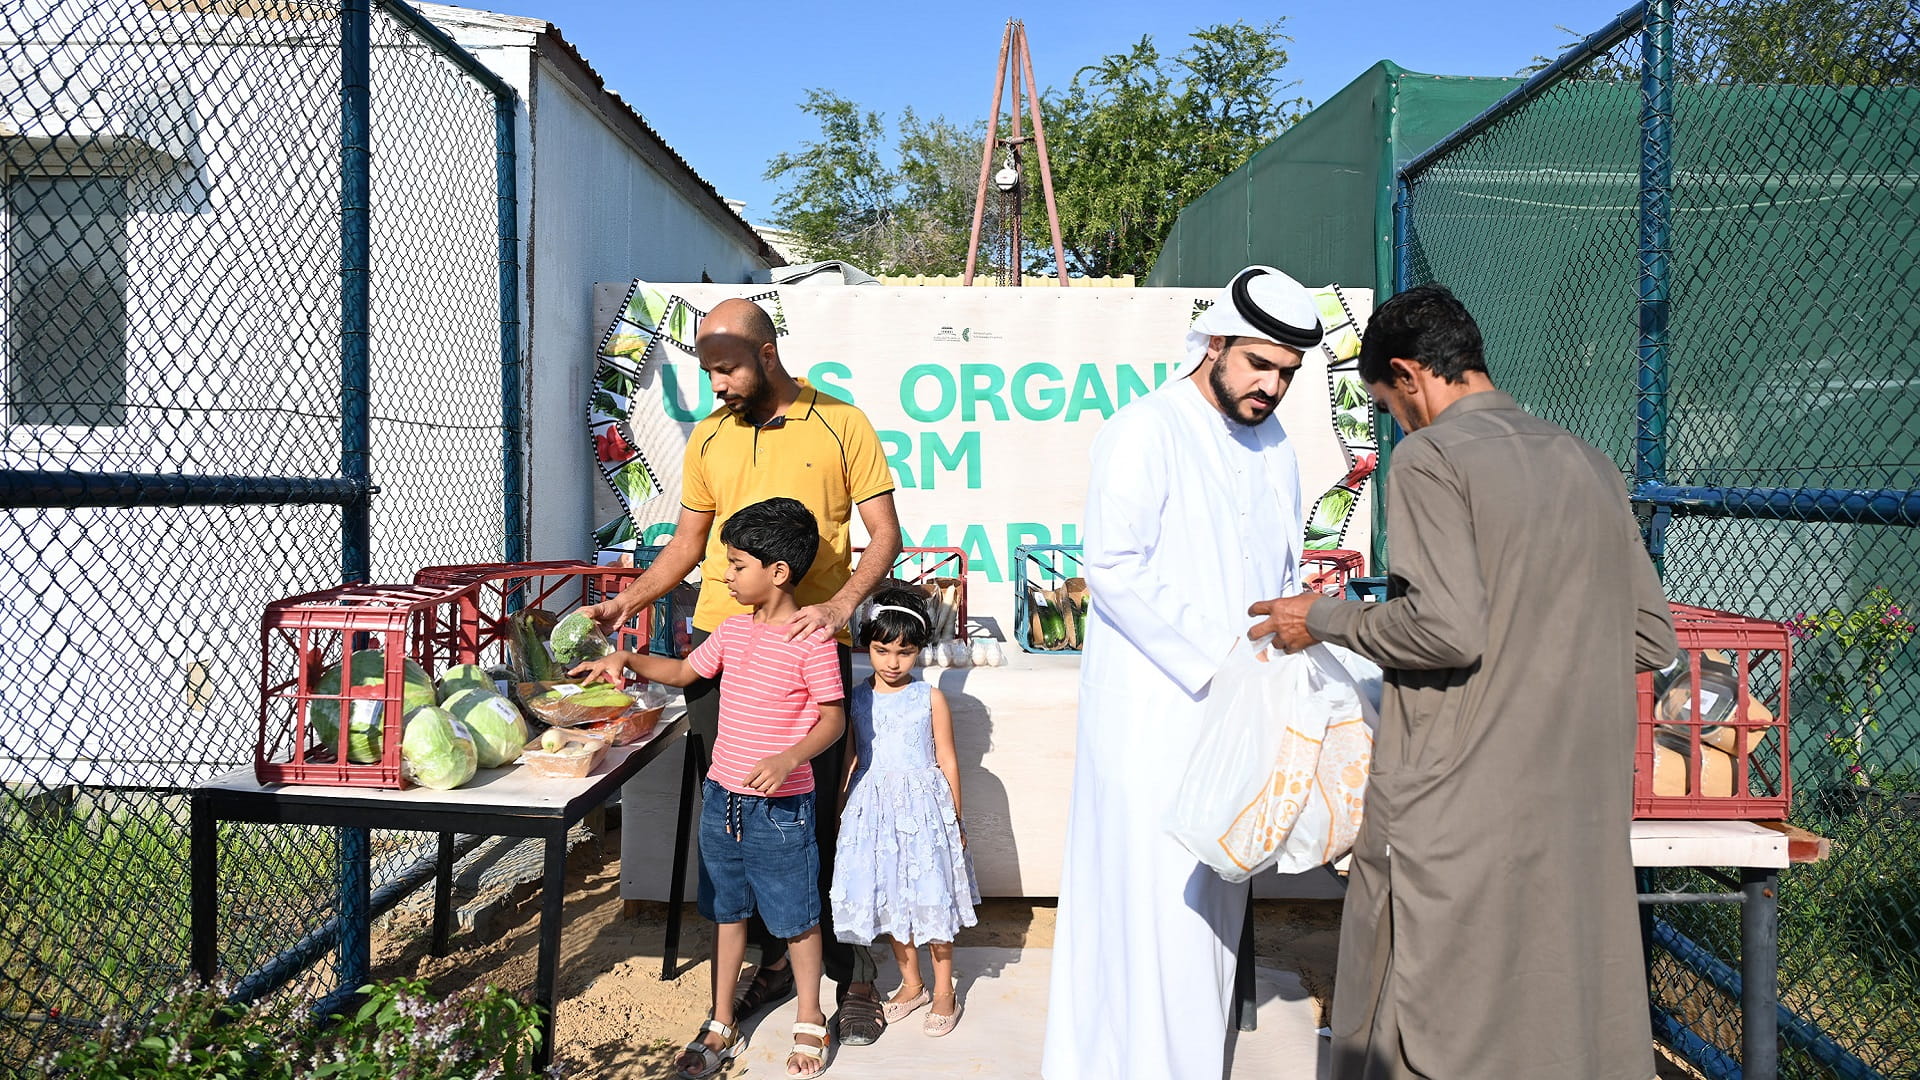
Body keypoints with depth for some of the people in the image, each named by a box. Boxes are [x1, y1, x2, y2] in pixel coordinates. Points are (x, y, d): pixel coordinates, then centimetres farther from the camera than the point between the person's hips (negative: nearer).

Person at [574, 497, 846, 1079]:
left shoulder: (811, 640, -16)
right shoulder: (734, 630, 5)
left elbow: (833, 718, -14)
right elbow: (684, 670, 21)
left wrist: (786, 759, -27)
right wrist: (627, 659, 9)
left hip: (781, 806, -6)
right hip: (722, 796, 7)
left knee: (795, 916, 8)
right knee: (727, 911, 16)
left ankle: (810, 1022, 28)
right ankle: (721, 1025, 30)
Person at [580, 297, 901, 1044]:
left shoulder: (840, 424, 0)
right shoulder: (707, 438, 12)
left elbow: (885, 534, -3)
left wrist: (839, 605, -19)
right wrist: (629, 601, 4)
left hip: (808, 647, -4)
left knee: (813, 814, -3)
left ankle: (848, 966, 16)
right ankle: (773, 958, 25)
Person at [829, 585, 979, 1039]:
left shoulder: (930, 699, -6)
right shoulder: (856, 699, 1)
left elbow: (947, 761, -1)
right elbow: (850, 758, 9)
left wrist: (955, 819, 1)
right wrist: (841, 809, 11)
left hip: (923, 806, -3)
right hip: (874, 809, 3)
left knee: (932, 895, 3)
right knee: (890, 898, 11)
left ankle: (944, 990, 20)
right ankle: (911, 984, 29)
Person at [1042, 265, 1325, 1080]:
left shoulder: (1272, 446, 14)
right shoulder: (1144, 431, -9)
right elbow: (1113, 567, -17)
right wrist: (1215, 654, -18)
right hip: (1152, 713, -7)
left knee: (1211, 895, 14)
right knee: (1152, 897, -4)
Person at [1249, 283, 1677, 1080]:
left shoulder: (1430, 457, -9)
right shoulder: (1590, 466, 13)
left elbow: (1449, 627, -20)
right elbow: (1652, 640, 13)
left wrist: (1325, 620, -6)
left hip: (1457, 806, -7)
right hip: (1582, 803, 7)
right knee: (1567, 1010, 17)